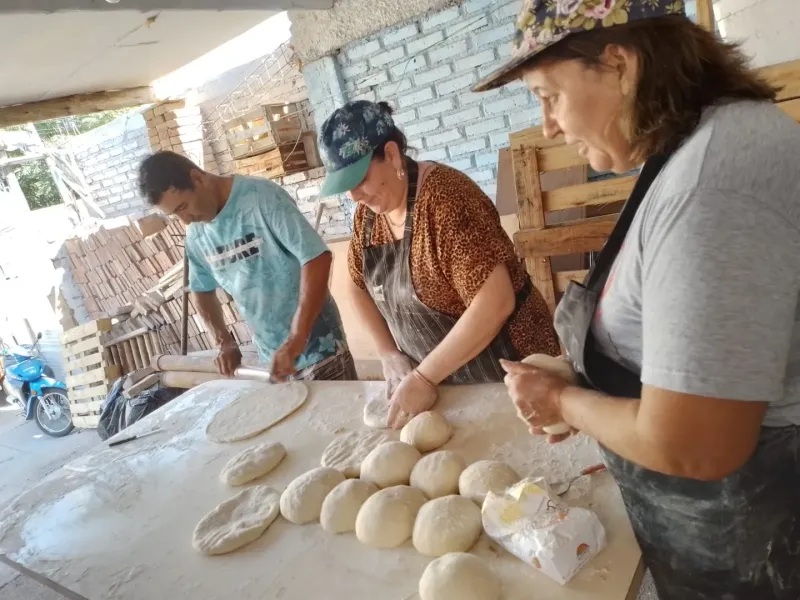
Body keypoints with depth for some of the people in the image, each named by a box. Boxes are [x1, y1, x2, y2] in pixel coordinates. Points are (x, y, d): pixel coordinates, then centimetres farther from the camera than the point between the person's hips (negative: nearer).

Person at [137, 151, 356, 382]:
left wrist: (296, 340, -27)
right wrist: (225, 342, 4)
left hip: (317, 346, -5)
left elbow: (317, 258, -24)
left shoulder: (261, 197, -17)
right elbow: (202, 289, 18)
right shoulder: (195, 235, 2)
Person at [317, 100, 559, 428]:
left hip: (505, 371, -6)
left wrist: (423, 377, -26)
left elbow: (495, 302, -31)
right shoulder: (368, 213, -2)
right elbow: (359, 286, 11)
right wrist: (389, 353, -1)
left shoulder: (444, 197, -25)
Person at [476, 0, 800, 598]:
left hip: (741, 549, -8)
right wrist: (581, 397, 2)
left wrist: (563, 400, -13)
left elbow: (687, 447, -29)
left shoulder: (714, 173, -29)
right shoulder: (694, 150, 3)